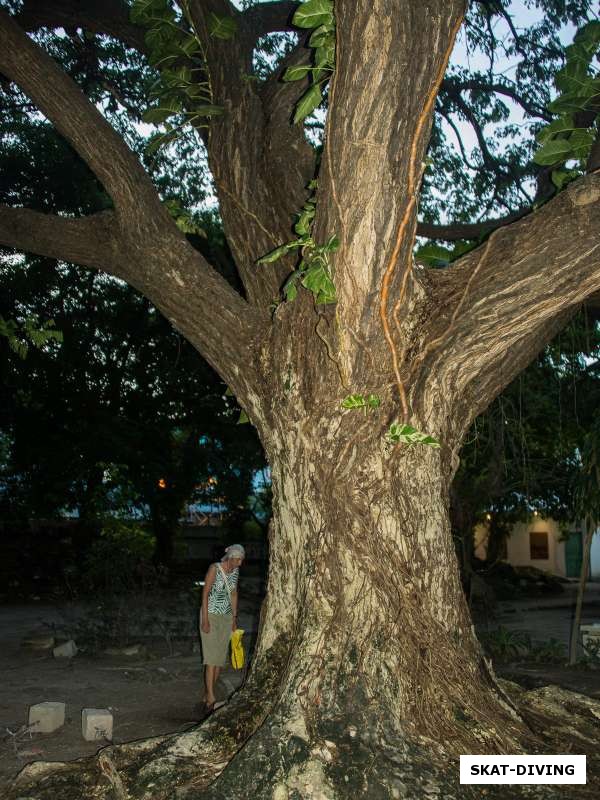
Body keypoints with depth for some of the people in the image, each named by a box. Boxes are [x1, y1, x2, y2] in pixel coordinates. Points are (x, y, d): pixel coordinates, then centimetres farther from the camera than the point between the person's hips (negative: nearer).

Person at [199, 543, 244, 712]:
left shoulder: (235, 571, 4)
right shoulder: (215, 568, -15)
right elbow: (205, 593, -14)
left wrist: (234, 618, 15)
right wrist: (205, 620, -17)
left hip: (226, 618, 6)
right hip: (211, 616, -6)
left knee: (220, 658, 7)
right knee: (211, 657, -12)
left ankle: (208, 696, 18)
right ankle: (211, 700, -14)